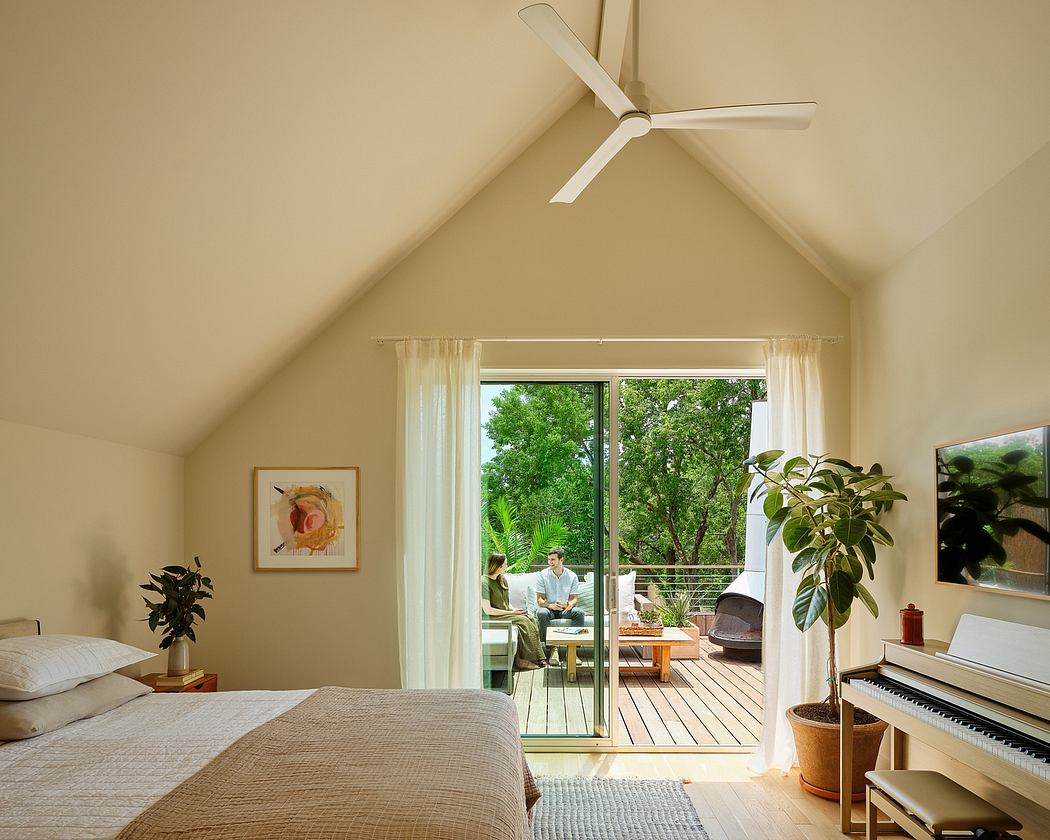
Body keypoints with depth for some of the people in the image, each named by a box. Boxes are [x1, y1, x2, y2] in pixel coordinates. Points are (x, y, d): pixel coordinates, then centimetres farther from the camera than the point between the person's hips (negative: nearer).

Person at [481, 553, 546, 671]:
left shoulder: (502, 579, 12)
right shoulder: (484, 582, -15)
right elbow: (487, 610, -20)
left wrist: (515, 610, -4)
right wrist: (511, 613, -15)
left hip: (506, 613, 8)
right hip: (492, 617, -8)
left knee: (532, 620, -15)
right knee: (523, 621, -25)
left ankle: (536, 658, -20)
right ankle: (523, 660, -21)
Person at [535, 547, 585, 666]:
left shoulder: (572, 576, 3)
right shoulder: (543, 575, -1)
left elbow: (574, 598, 3)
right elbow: (539, 599, -5)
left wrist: (570, 604, -23)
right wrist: (550, 605, -27)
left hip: (565, 609, 1)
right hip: (549, 608, -1)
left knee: (579, 612, -30)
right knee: (541, 613, -36)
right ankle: (552, 648, -32)